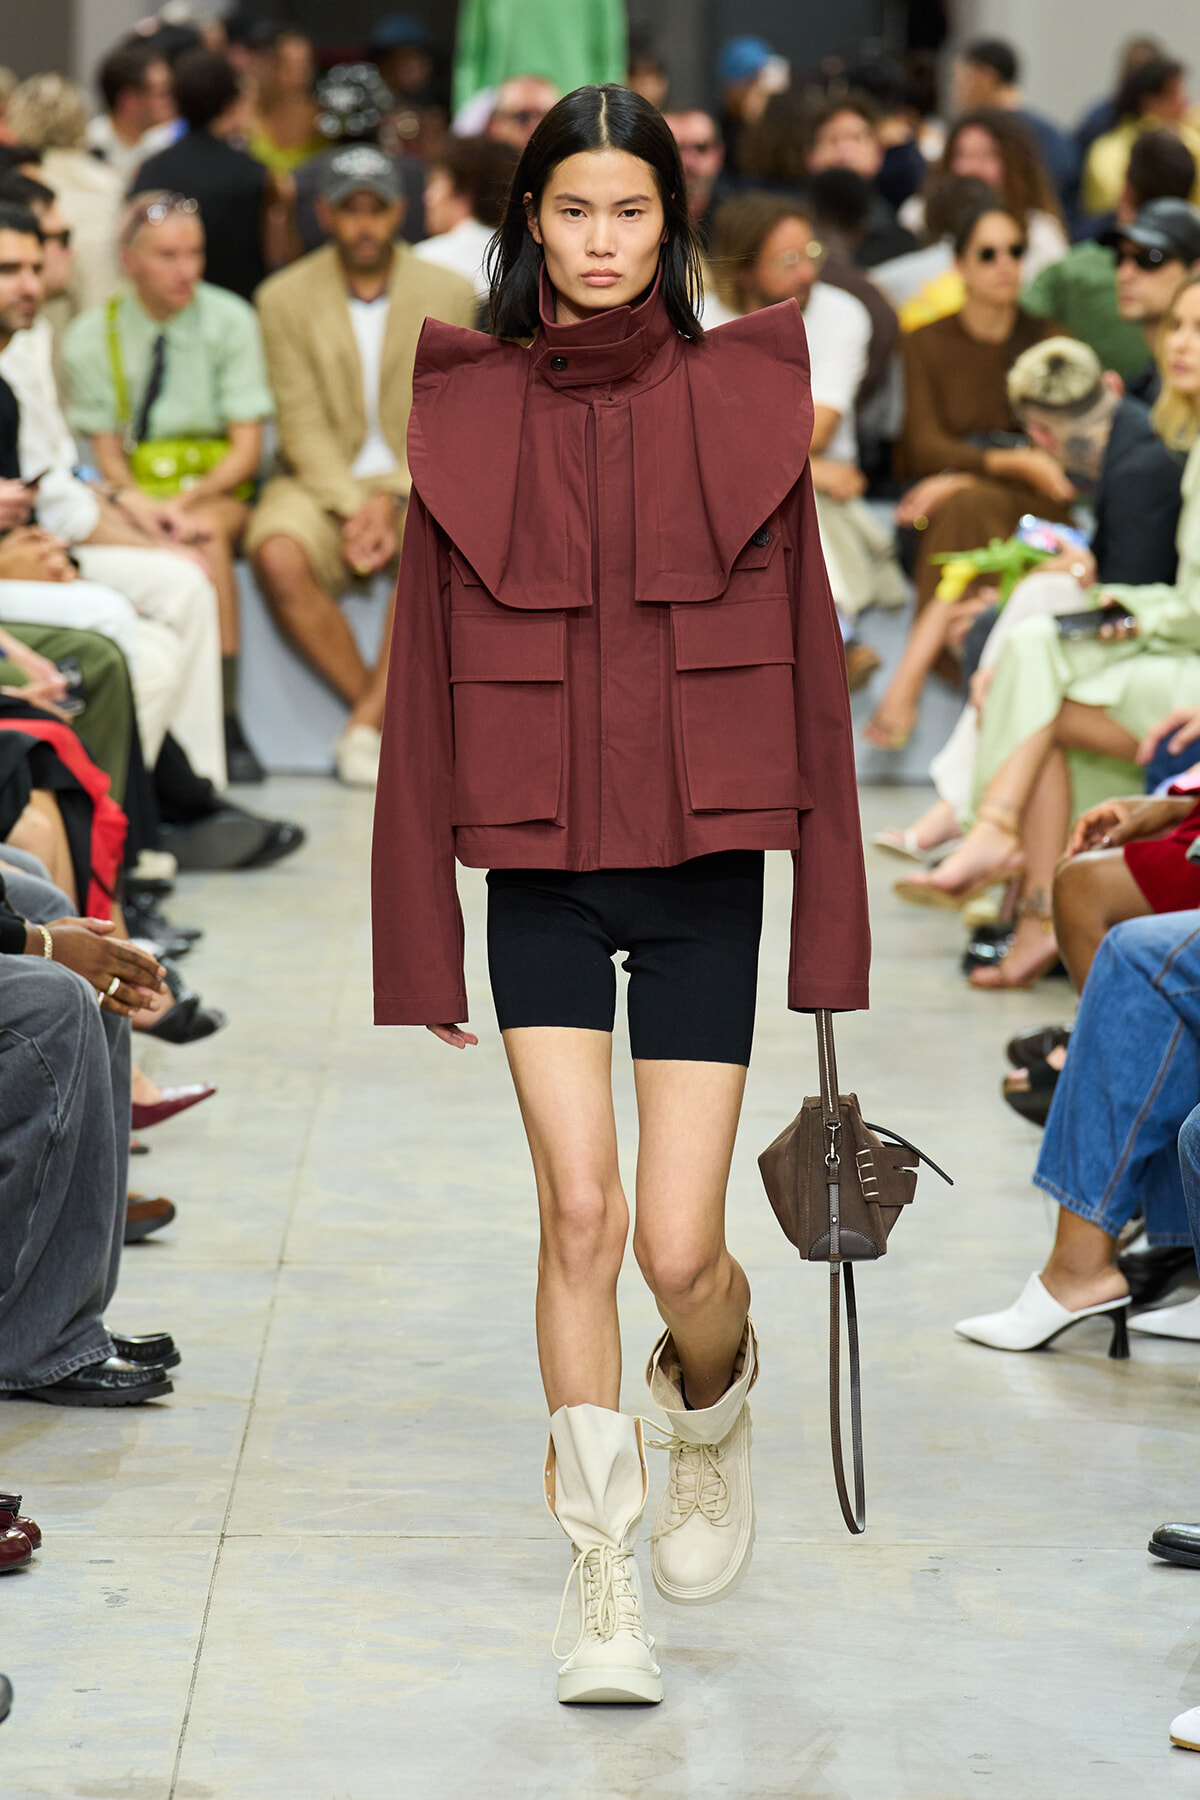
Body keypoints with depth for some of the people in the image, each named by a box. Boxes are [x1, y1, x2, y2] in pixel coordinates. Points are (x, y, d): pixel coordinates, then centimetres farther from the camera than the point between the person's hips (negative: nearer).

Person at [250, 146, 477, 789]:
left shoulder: (448, 294, 4)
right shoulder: (285, 298, 2)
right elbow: (304, 428, -4)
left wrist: (391, 500, -16)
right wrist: (352, 508, -19)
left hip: (417, 483, 0)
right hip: (322, 484, 0)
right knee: (277, 556, -33)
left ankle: (366, 725, -27)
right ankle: (380, 715, -18)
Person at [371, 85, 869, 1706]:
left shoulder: (743, 406, 0)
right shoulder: (467, 417, 2)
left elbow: (804, 655, 2)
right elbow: (426, 677, 4)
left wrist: (832, 923, 0)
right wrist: (417, 942, 2)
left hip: (704, 864, 0)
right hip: (539, 869, 1)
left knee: (681, 1248, -4)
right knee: (581, 1213, -7)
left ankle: (714, 1413, 33)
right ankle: (606, 1594, 4)